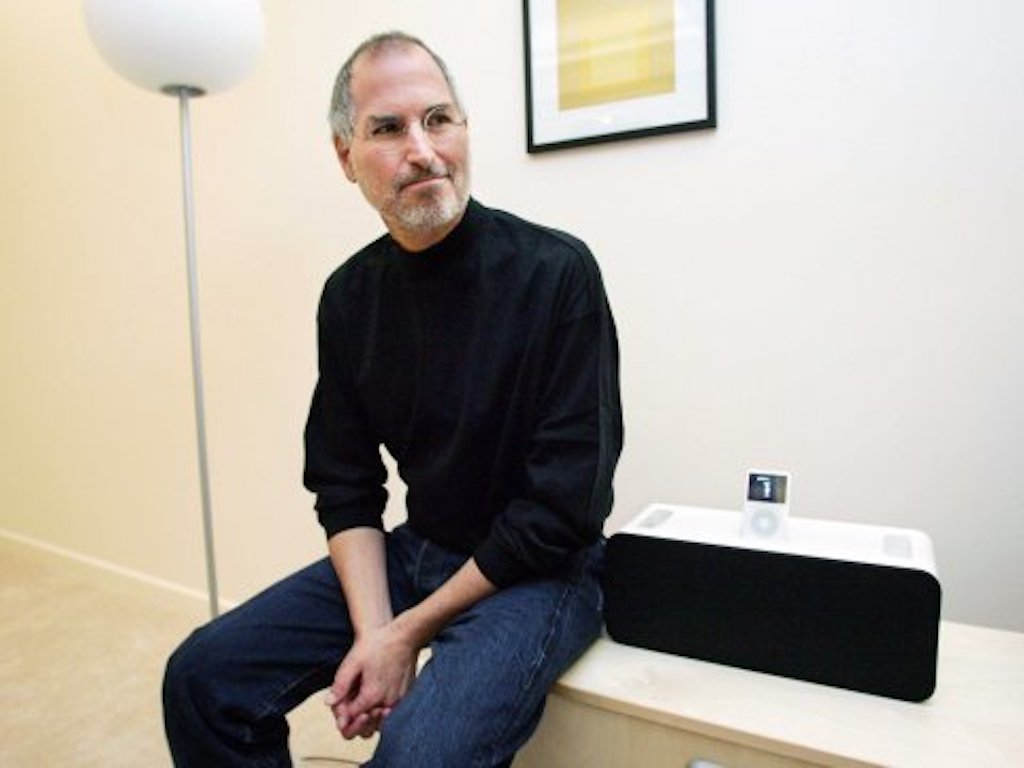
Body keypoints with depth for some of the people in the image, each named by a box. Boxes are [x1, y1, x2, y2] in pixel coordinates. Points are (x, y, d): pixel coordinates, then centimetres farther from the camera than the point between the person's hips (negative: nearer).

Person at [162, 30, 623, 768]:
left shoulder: (556, 271, -18)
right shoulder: (350, 294, -1)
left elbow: (562, 508, -18)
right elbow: (347, 487, 2)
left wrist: (411, 632, -13)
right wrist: (372, 629, -12)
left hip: (538, 566, -4)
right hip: (415, 549, 5)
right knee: (204, 678, -1)